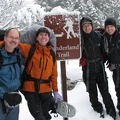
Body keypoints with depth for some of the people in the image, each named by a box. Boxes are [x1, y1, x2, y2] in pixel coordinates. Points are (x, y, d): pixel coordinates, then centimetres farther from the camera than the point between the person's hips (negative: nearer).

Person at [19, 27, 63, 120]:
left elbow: (54, 74, 10)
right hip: (31, 89, -3)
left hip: (46, 90, 3)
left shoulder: (51, 54, 9)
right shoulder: (29, 49, -1)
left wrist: (55, 91, 10)